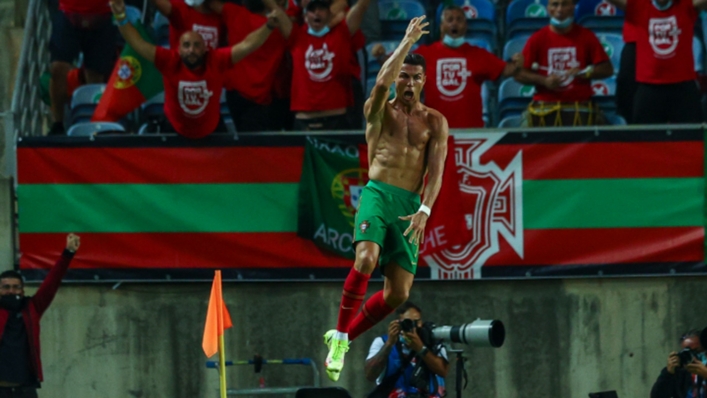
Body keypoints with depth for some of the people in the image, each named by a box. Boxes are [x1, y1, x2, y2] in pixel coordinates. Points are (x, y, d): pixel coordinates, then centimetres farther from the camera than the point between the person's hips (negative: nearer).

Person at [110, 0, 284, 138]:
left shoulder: (216, 60, -21)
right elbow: (138, 44, -26)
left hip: (210, 131, 1)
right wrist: (121, 18, -39)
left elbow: (247, 45, -25)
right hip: (175, 131, -1)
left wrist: (269, 26, -40)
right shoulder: (170, 61, -22)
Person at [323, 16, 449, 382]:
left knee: (398, 293, -3)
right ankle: (339, 335, -19)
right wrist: (408, 42, -15)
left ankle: (345, 336, 18)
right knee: (366, 258, -30)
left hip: (410, 204, 3)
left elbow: (436, 171, 1)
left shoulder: (434, 122, 12)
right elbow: (381, 84, -16)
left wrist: (424, 210, -14)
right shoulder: (380, 111, 8)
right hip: (378, 194, -3)